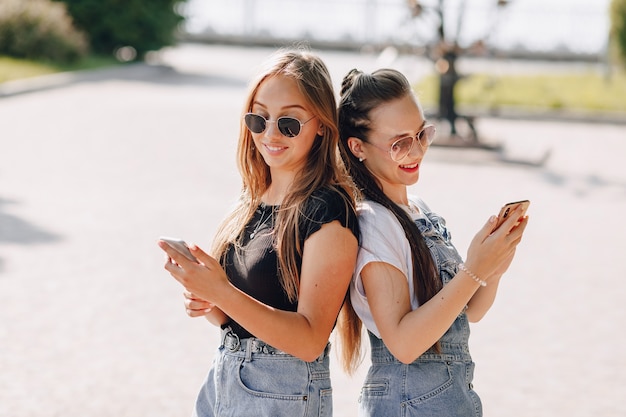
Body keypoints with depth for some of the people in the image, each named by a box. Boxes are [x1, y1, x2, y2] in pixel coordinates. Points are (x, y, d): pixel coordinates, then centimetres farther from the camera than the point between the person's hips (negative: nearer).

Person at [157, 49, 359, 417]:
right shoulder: (253, 200, 6)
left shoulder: (329, 213, -17)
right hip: (224, 379, 7)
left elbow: (310, 339, -22)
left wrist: (221, 292, -30)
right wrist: (206, 303, -7)